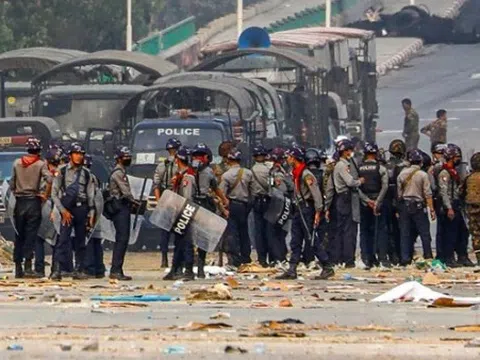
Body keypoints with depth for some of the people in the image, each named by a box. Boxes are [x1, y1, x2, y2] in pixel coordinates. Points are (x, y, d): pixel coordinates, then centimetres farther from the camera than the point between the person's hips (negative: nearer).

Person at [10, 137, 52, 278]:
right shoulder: (41, 164, -4)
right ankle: (28, 266, -8)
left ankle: (18, 268, 7)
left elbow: (12, 183, 4)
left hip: (20, 202, 3)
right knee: (31, 235, -2)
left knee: (19, 236, 8)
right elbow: (49, 179, -18)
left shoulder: (17, 163, 5)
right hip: (33, 202, -3)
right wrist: (45, 195, -6)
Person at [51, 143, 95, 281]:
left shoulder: (86, 173, 9)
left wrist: (91, 214, 6)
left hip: (82, 208, 3)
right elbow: (54, 193, 0)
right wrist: (63, 211, -7)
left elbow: (91, 195, 12)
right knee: (63, 238, -12)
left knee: (80, 240, 7)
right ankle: (57, 270, -16)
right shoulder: (62, 171, 1)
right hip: (67, 208, -3)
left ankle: (79, 270, 12)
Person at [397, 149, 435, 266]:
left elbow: (399, 192, 7)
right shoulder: (423, 175, -7)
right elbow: (428, 194, -9)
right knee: (424, 232, 3)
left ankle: (405, 258, 4)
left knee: (405, 233, 6)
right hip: (418, 206, -3)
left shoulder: (402, 174, 3)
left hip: (404, 205, 3)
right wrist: (432, 209, -7)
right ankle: (428, 256, 1)